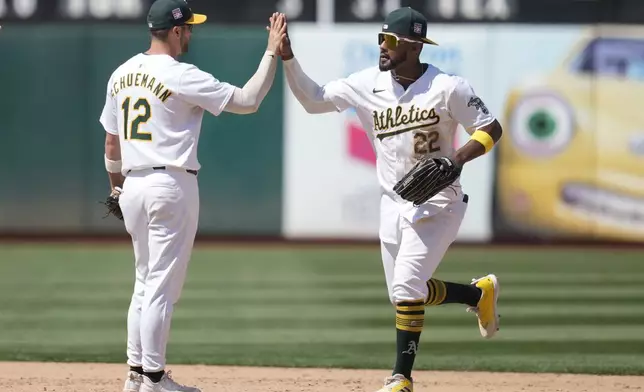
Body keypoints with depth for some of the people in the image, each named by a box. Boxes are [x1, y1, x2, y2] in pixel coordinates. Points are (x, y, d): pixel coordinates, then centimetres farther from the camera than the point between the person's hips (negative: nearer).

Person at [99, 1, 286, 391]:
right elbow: (248, 100, -14)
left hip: (133, 186, 8)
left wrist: (117, 184, 28)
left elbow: (111, 143, 16)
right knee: (163, 286, -3)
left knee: (146, 282, 17)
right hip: (172, 184, -8)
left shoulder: (121, 74, 8)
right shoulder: (183, 77, -14)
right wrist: (273, 52, -7)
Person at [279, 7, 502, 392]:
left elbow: (490, 129, -9)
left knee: (406, 287, -14)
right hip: (393, 204, 6)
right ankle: (480, 292, 37)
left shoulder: (448, 87, -14)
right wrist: (287, 58, -13)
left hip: (437, 204, -6)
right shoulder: (368, 83, -1)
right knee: (406, 291, 12)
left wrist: (457, 160, -25)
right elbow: (314, 100, 1)